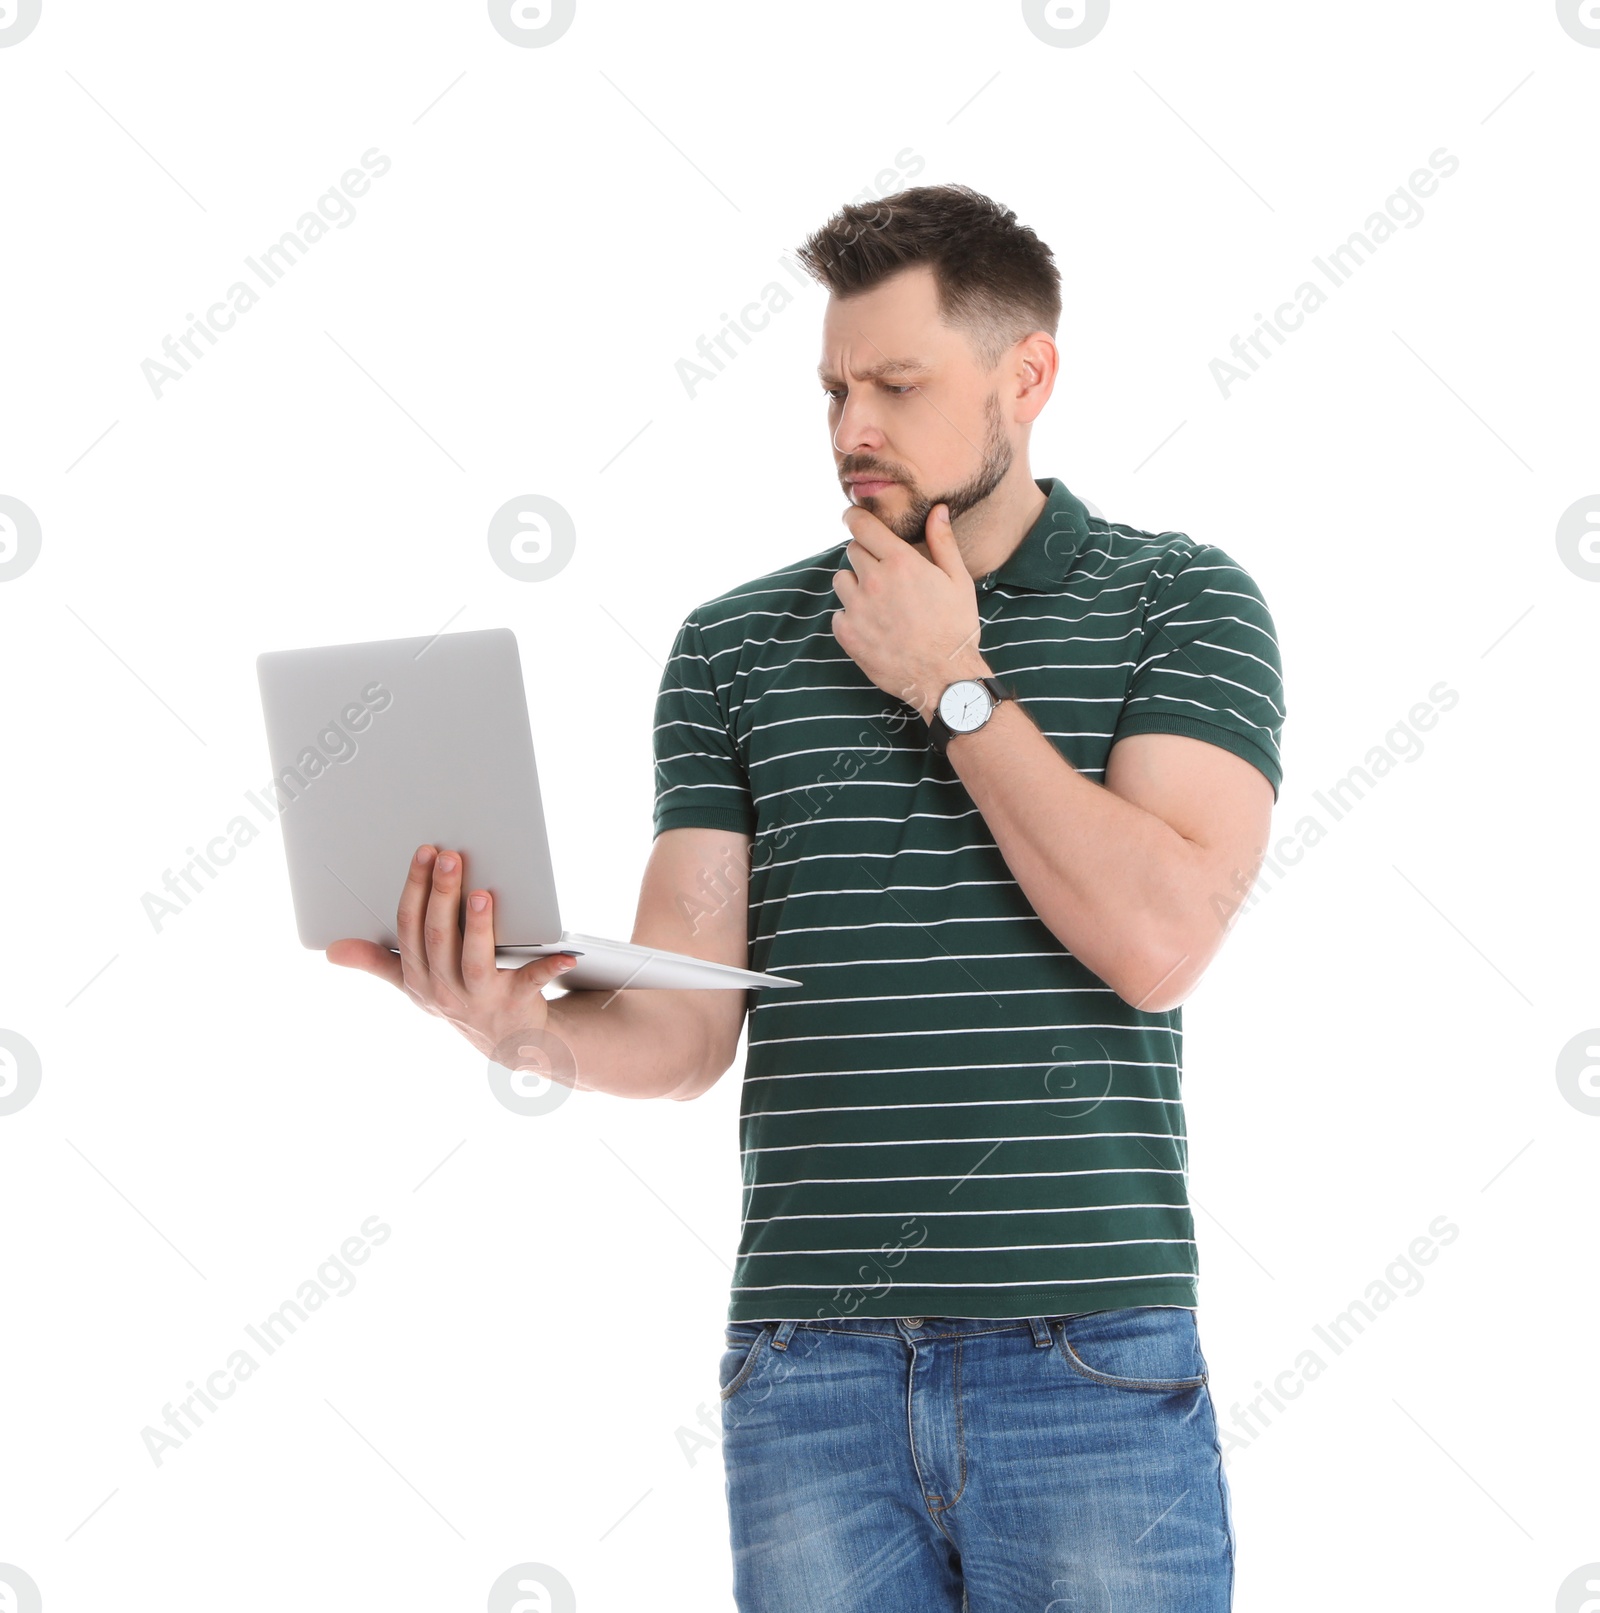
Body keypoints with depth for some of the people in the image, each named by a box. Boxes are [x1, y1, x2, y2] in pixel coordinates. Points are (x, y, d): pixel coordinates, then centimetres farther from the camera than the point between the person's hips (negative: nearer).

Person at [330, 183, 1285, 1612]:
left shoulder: (1179, 602, 3)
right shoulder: (734, 645, 10)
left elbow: (1159, 938, -12)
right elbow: (683, 1034, 4)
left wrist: (953, 686, -7)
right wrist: (521, 1016, -17)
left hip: (1094, 1356, -2)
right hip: (810, 1368, 2)